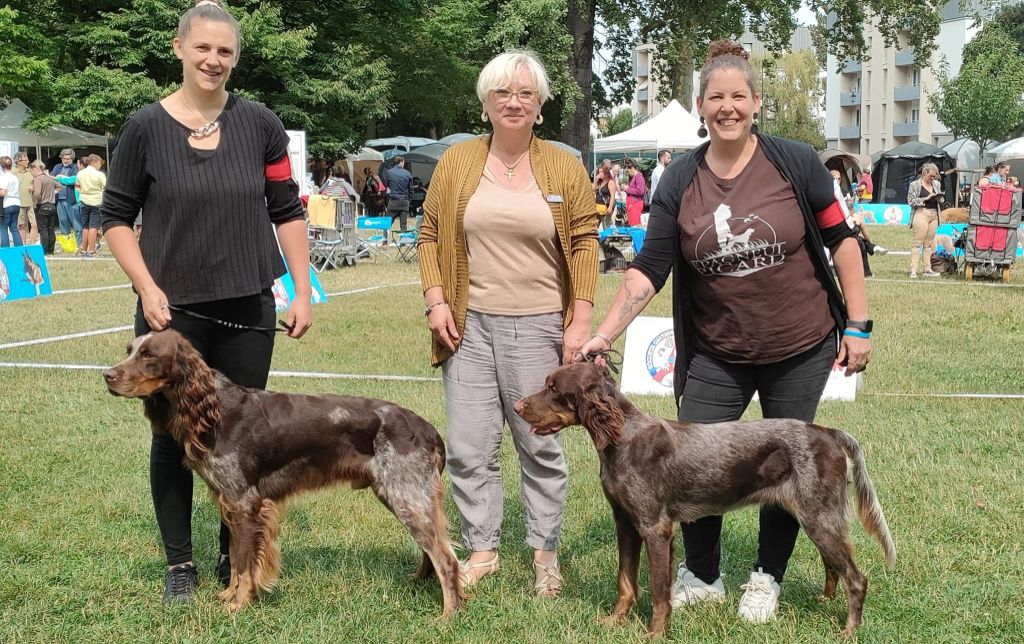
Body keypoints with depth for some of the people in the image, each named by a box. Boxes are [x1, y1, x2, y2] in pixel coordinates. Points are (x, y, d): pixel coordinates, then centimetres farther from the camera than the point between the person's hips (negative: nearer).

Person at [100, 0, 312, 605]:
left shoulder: (260, 124, 0)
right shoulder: (146, 126, -3)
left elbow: (287, 211, 6)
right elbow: (117, 216, 2)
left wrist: (303, 291, 2)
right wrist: (147, 287, -10)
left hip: (247, 311, 1)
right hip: (172, 312, -1)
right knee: (174, 438, 6)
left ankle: (236, 557, 24)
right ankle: (180, 563, 20)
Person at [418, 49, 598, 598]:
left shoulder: (564, 167, 2)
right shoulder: (456, 162, 5)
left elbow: (583, 245, 2)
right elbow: (430, 235, 9)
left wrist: (581, 320, -4)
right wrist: (435, 300, -2)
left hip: (538, 328, -1)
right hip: (468, 326, 2)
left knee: (540, 445, 5)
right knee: (468, 447, 3)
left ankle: (545, 553, 18)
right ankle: (481, 549, 18)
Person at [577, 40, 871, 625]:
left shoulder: (794, 163, -10)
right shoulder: (680, 182, -5)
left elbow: (840, 239, -3)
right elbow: (649, 269, -7)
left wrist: (858, 324, -5)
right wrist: (604, 335, -16)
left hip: (801, 348, -1)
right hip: (718, 355, 2)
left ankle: (768, 579, 30)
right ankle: (702, 577, 24)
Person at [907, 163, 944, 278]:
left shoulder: (936, 184, 16)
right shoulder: (915, 185, 0)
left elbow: (942, 201, 22)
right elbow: (911, 201, -7)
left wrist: (939, 198, -1)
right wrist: (926, 198, -14)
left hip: (934, 215, 6)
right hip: (921, 213, -6)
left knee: (929, 243, 8)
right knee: (917, 242, -8)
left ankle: (927, 269, 11)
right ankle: (913, 270, -9)